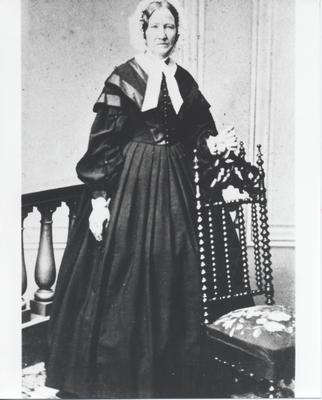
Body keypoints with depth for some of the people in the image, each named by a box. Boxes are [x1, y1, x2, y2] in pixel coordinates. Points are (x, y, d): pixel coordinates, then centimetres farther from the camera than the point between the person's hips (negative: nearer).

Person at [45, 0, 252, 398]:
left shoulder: (184, 80, 10)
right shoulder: (123, 77, -5)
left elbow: (197, 130, 17)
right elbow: (103, 140, -9)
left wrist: (213, 141, -7)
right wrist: (99, 198, -15)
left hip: (174, 186, 5)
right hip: (131, 184, -5)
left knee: (172, 276, 10)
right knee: (124, 274, -1)